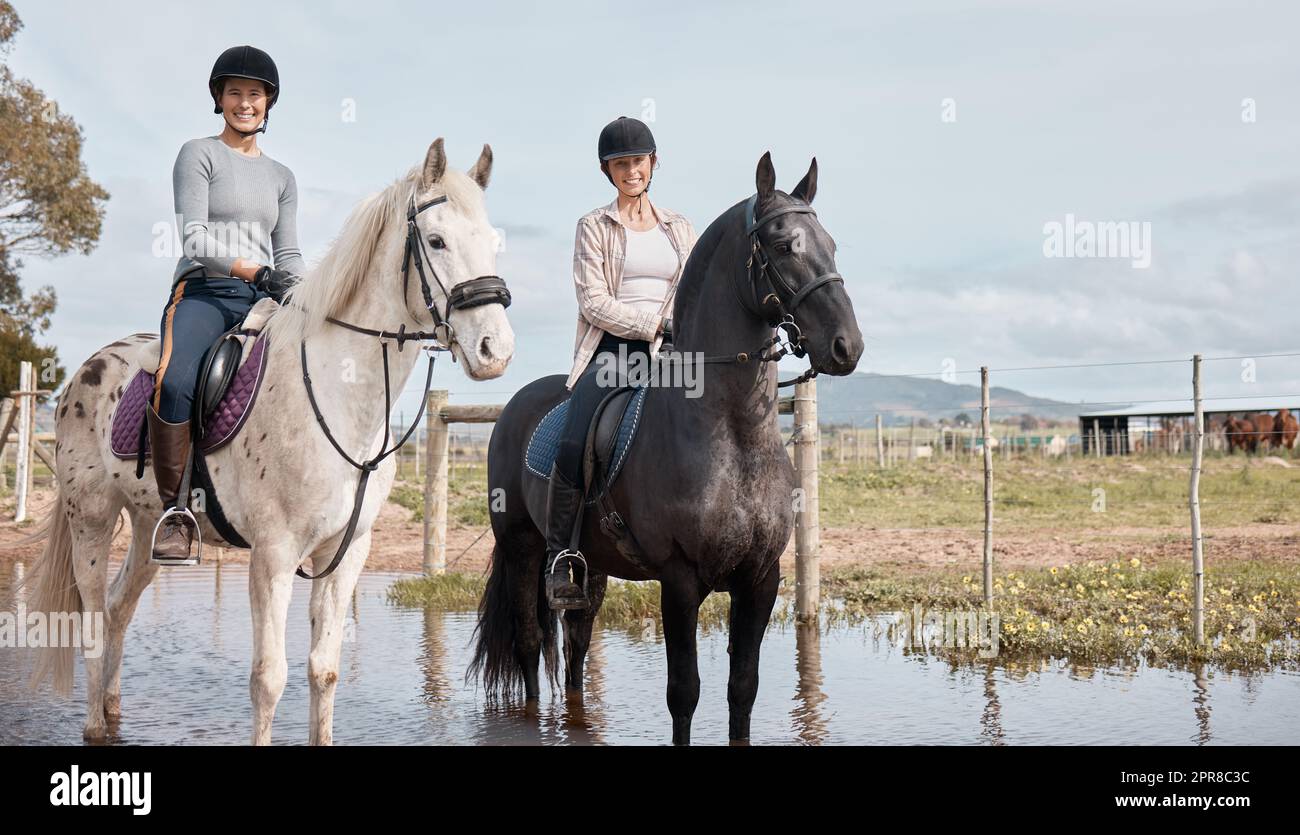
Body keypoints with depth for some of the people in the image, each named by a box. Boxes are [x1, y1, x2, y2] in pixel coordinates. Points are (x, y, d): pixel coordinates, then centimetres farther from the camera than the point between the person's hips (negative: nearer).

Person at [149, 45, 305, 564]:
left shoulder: (281, 177, 23)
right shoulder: (199, 155, 7)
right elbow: (195, 239, -5)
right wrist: (253, 270, -19)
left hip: (263, 303, 5)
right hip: (204, 292, -4)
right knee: (176, 384, -34)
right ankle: (174, 513, -22)